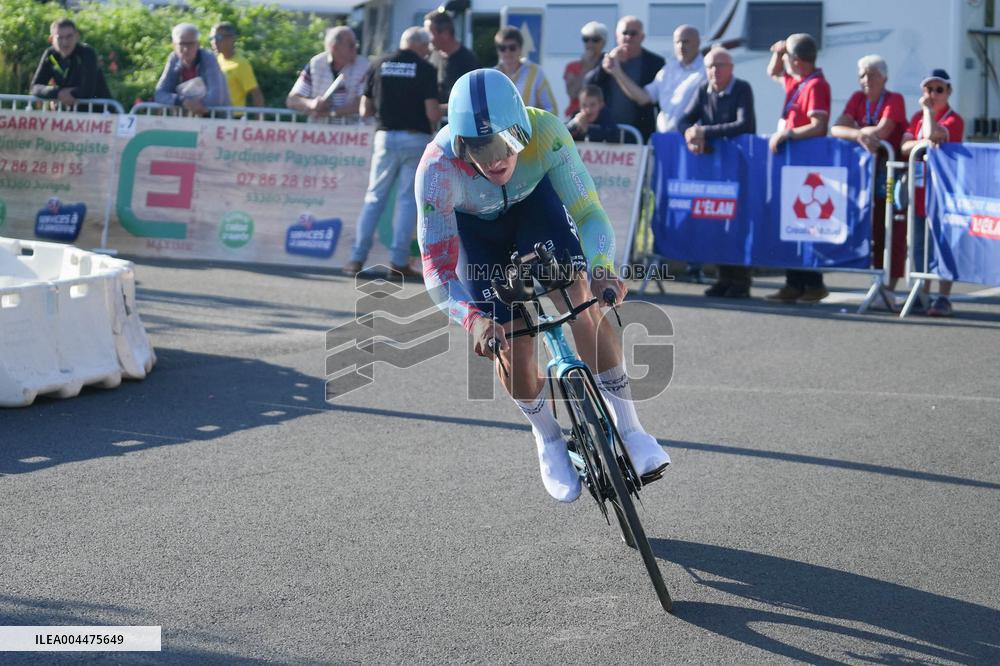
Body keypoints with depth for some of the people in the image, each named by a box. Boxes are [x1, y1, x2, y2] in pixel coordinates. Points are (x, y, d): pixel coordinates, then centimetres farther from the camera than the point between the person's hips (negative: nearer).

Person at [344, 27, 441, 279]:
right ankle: (399, 263, 1)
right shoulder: (425, 69, -4)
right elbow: (433, 113, -10)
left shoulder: (380, 65, 5)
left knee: (374, 197, 10)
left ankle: (357, 258, 5)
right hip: (416, 139, -2)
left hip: (386, 136, 2)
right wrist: (435, 122, 12)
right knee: (408, 200, 3)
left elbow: (365, 110, 8)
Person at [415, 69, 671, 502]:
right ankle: (548, 438, 23)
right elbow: (437, 269, -39)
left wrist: (600, 270, -57)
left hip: (533, 200, 1)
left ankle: (627, 427, -11)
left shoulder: (545, 134, -38)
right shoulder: (438, 169, -40)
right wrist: (473, 319, -57)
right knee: (512, 348, -7)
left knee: (584, 294, -23)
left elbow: (588, 212, -36)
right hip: (473, 227, -1)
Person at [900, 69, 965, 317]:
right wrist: (925, 143, -19)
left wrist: (929, 109, -10)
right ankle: (922, 294, 18)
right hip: (919, 187, 6)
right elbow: (905, 146, 0)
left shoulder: (953, 119, -5)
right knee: (920, 243, 10)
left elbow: (933, 134, -25)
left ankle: (944, 297, -6)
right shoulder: (918, 117, 13)